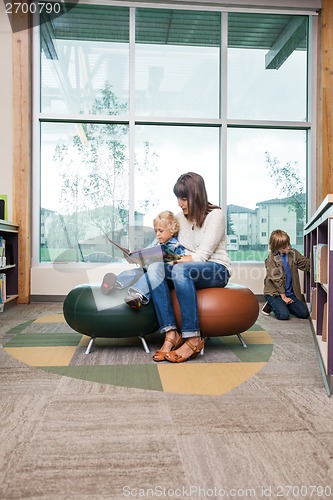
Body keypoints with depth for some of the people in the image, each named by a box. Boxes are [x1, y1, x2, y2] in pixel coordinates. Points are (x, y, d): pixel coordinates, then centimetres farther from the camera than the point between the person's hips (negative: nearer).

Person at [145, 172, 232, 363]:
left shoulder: (216, 215, -5)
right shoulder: (180, 218, 14)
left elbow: (202, 255, -13)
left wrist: (174, 262, -20)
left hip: (216, 270, -5)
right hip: (189, 270, 6)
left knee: (180, 270, -37)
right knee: (154, 269, -24)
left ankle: (193, 339, -32)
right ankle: (171, 334, -31)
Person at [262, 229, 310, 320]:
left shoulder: (293, 253, 0)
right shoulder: (272, 258, -13)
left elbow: (306, 264, 0)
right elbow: (276, 279, -15)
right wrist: (283, 297, -14)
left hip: (290, 293, 5)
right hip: (274, 292, -5)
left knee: (304, 313, -3)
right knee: (284, 315, -22)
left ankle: (284, 305, 20)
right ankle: (270, 305, 9)